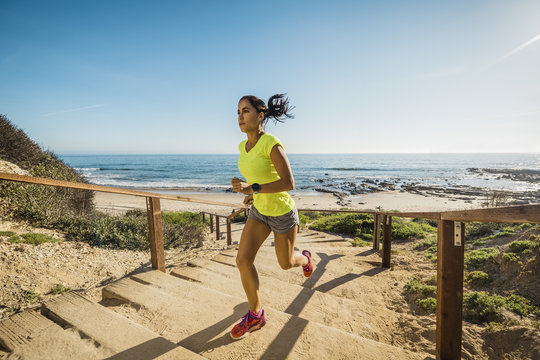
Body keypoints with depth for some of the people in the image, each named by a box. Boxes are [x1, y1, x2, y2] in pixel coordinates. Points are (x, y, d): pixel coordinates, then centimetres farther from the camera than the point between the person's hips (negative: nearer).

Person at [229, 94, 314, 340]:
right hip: (259, 210, 6)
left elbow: (289, 183, -29)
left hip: (282, 211, -6)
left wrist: (253, 189, -34)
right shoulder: (243, 146, -2)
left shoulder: (272, 144, -26)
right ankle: (255, 315, 11)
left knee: (286, 264, 14)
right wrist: (253, 193, 4)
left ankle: (305, 259, 52)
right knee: (243, 260, -8)